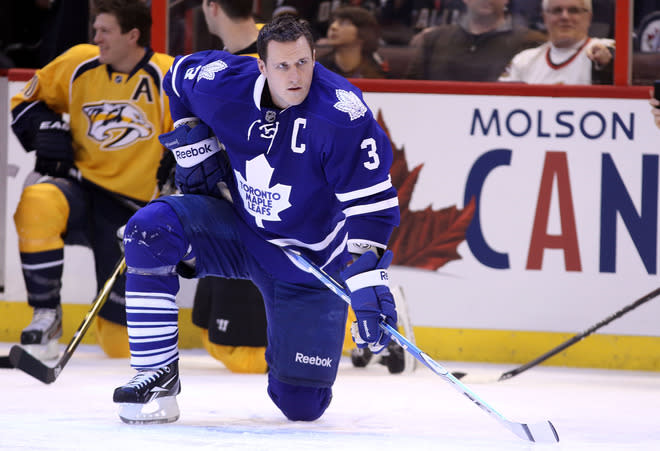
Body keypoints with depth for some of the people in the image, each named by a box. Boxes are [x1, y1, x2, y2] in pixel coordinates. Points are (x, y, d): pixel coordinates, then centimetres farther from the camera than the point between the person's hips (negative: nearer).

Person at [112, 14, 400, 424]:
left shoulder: (344, 114, -26)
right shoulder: (224, 85, -16)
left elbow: (371, 204, -25)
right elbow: (181, 75, 9)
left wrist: (370, 283, -33)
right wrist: (194, 147, 4)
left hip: (311, 262, -3)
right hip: (239, 232, 3)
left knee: (302, 405, -6)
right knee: (151, 227, -26)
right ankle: (157, 373, -18)